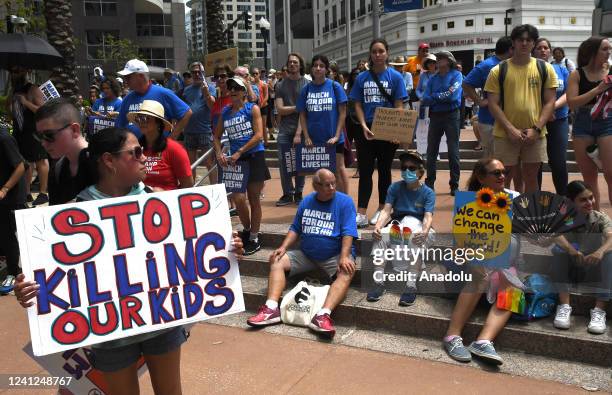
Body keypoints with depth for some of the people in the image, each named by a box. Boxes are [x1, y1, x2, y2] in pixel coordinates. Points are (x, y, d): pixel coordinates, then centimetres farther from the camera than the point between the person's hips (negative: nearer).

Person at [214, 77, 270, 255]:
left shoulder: (252, 108, -2)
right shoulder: (225, 112, 11)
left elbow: (259, 135, -11)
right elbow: (217, 136, 17)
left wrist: (239, 152, -14)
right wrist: (219, 153, -2)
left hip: (254, 157, -3)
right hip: (235, 160, 4)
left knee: (253, 199, 4)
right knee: (238, 199, -3)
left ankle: (254, 239, 15)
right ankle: (246, 229, 25)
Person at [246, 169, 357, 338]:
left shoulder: (345, 201, -7)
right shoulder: (307, 201, 7)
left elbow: (348, 233, -16)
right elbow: (295, 229, 11)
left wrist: (344, 257, -30)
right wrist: (283, 248, -5)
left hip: (335, 255, -4)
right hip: (306, 254, 5)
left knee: (348, 271, -34)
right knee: (277, 262, -11)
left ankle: (323, 315, -49)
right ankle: (271, 309, -27)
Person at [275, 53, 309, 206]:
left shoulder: (307, 84, 0)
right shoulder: (280, 85, 9)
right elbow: (280, 109, 0)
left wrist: (299, 133, -13)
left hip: (301, 130, -2)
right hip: (285, 130, 2)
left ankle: (298, 194, 17)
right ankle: (287, 194, 14)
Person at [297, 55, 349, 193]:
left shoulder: (335, 86, -3)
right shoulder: (306, 89, 4)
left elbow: (342, 112, -4)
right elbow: (302, 115, 7)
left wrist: (337, 135, -11)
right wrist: (306, 136, -3)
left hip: (333, 138, -2)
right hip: (314, 139, 3)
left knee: (339, 169, 3)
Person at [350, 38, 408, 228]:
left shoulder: (395, 76, -1)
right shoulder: (362, 77, 5)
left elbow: (399, 106, -3)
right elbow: (358, 105, 5)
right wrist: (364, 126, -10)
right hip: (367, 131, 2)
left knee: (384, 170, 9)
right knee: (364, 171, -1)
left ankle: (382, 210, 21)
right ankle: (361, 214, -1)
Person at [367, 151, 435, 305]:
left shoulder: (428, 193, -2)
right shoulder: (395, 187, 4)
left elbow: (428, 217, -15)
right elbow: (386, 211, -6)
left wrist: (425, 232, -39)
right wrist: (377, 226, -27)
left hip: (418, 227, -2)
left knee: (417, 239, -37)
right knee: (380, 237, -29)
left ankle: (411, 285, -34)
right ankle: (379, 282, -27)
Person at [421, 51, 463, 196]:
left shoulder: (456, 75, -1)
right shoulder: (433, 78, 11)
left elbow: (453, 96, -15)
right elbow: (425, 100, 0)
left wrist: (434, 97, -7)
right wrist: (443, 96, -11)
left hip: (451, 115, -4)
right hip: (435, 116, 4)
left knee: (453, 151, 1)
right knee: (431, 150, 6)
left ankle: (454, 185, 8)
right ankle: (429, 183, 15)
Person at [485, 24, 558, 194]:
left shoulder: (545, 69, 6)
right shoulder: (498, 71, 1)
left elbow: (550, 102, 3)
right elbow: (493, 104, -3)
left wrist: (536, 128, -10)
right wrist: (510, 129, -13)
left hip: (535, 135, 2)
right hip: (505, 135, -2)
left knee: (531, 178, 12)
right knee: (504, 180, 4)